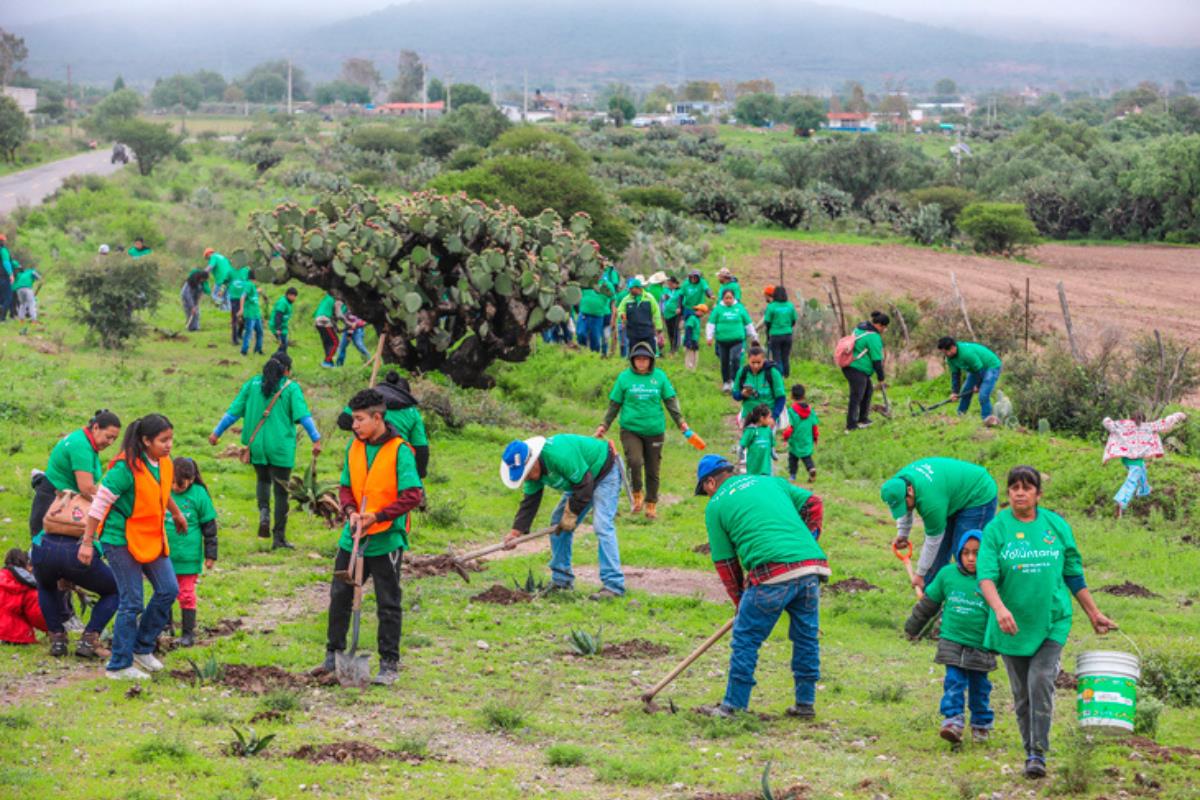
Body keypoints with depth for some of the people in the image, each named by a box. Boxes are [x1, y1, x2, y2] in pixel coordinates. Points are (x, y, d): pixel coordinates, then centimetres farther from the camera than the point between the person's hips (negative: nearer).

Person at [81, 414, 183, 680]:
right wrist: (87, 542, -16)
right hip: (121, 539, -8)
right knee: (131, 602, -5)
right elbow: (100, 503, -18)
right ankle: (119, 666, 6)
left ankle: (142, 648, 20)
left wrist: (177, 514, 38)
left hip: (151, 538, 8)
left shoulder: (164, 463, 1)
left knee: (168, 590, 5)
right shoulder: (127, 468, -23)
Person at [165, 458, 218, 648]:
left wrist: (210, 554, 2)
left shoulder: (199, 495, -9)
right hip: (165, 554, 3)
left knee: (186, 594, 4)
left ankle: (188, 633, 13)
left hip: (188, 556, -3)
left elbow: (209, 527, 0)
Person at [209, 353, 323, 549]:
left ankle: (264, 512, -3)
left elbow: (233, 411, 7)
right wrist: (316, 439, -16)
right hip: (281, 447, -3)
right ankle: (279, 537, 5)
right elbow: (303, 415, -14)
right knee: (281, 490, 4)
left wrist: (216, 433, 13)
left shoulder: (253, 384, 6)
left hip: (257, 444, 3)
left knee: (263, 480, 25)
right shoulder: (291, 388, -3)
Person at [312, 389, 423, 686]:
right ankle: (333, 656, 22)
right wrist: (351, 511, -9)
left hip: (386, 539, -6)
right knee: (339, 596, 10)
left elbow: (413, 495, -16)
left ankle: (389, 665, 10)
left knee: (388, 605, 3)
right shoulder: (355, 447, 6)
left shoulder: (399, 451, -12)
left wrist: (377, 516, -22)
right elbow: (346, 487, 12)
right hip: (353, 538, 6)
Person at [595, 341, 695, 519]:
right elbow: (614, 404, 8)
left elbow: (671, 400, 7)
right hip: (630, 429, -2)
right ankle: (637, 495, 1)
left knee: (653, 470, 8)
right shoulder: (624, 377, 0)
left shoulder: (659, 376, 3)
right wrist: (605, 425, 7)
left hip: (654, 430, 2)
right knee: (635, 461, -23)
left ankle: (651, 505, 25)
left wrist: (680, 421, 0)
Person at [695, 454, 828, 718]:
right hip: (812, 566, 5)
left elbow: (725, 561, 13)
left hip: (772, 575, -5)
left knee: (746, 640, 6)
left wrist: (740, 600, 21)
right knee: (806, 637, 17)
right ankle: (806, 703, 23)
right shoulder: (770, 481, 24)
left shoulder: (716, 505, 12)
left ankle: (733, 706, 10)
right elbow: (812, 504, 18)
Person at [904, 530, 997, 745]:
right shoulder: (947, 574, 0)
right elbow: (929, 603, 13)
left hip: (980, 646, -1)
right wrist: (913, 628, 21)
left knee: (979, 686, 9)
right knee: (954, 682, -9)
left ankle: (981, 724, 25)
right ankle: (953, 721, -11)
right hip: (952, 641, 1)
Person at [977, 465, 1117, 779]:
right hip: (1012, 624, 0)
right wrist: (999, 608, -31)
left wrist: (1094, 614, 15)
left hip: (1051, 622, 0)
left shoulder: (1056, 526, 4)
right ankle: (1030, 750, 21)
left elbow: (1074, 575, 13)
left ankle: (1039, 753, -10)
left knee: (1041, 681, -14)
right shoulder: (996, 528, -2)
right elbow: (986, 575, -13)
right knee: (1022, 692, 7)